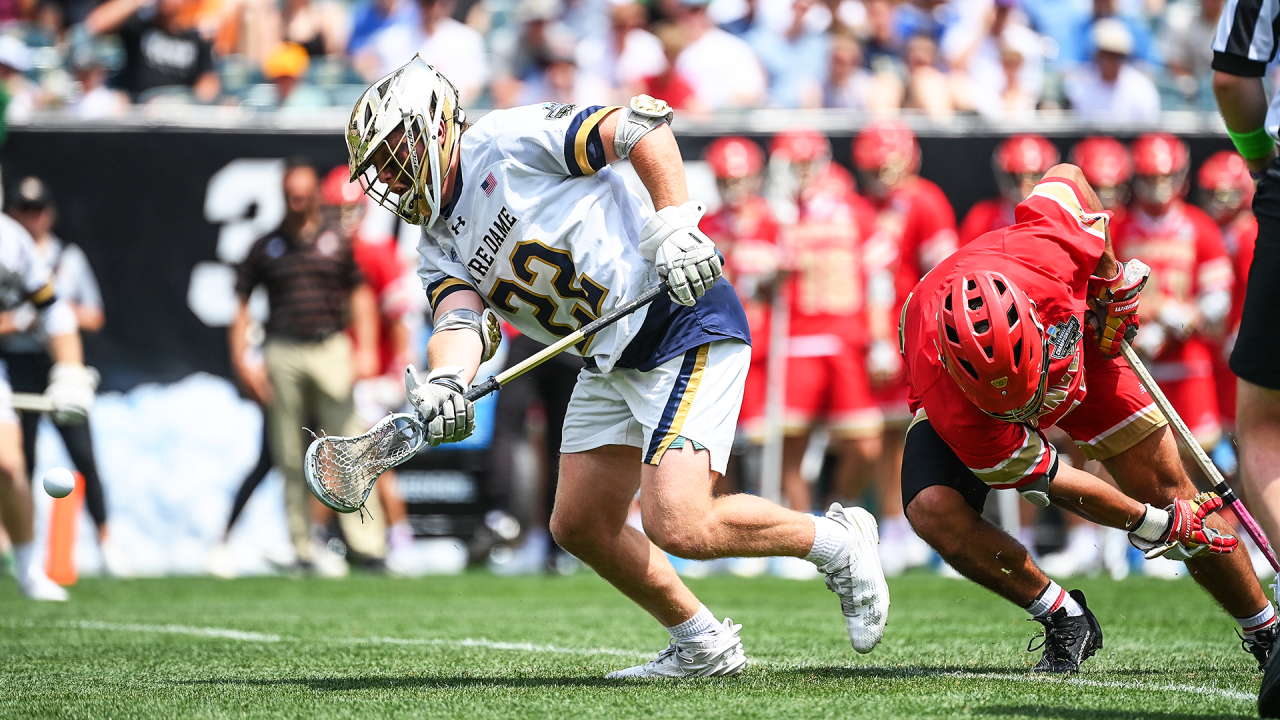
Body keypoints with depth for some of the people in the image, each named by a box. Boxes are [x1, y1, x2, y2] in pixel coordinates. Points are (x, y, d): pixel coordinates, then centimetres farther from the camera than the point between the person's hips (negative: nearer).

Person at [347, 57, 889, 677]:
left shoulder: (505, 141, -10)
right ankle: (702, 646, 23)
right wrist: (445, 384, -31)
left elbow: (643, 121, -16)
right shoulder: (443, 251, 12)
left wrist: (676, 226, -25)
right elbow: (460, 323, -8)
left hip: (684, 321, -10)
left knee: (678, 527, -19)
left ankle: (836, 541, 3)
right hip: (611, 364, 10)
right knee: (579, 526, 9)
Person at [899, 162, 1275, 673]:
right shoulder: (948, 402, -44)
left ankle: (1265, 633, 18)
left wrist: (1112, 276, -13)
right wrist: (1155, 525, -21)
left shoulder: (1046, 255, -44)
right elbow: (1043, 481, -29)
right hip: (961, 401, -2)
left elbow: (1067, 176, -19)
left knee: (1169, 488, -2)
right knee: (933, 511, -28)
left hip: (1072, 342, 2)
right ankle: (1064, 621, -8)